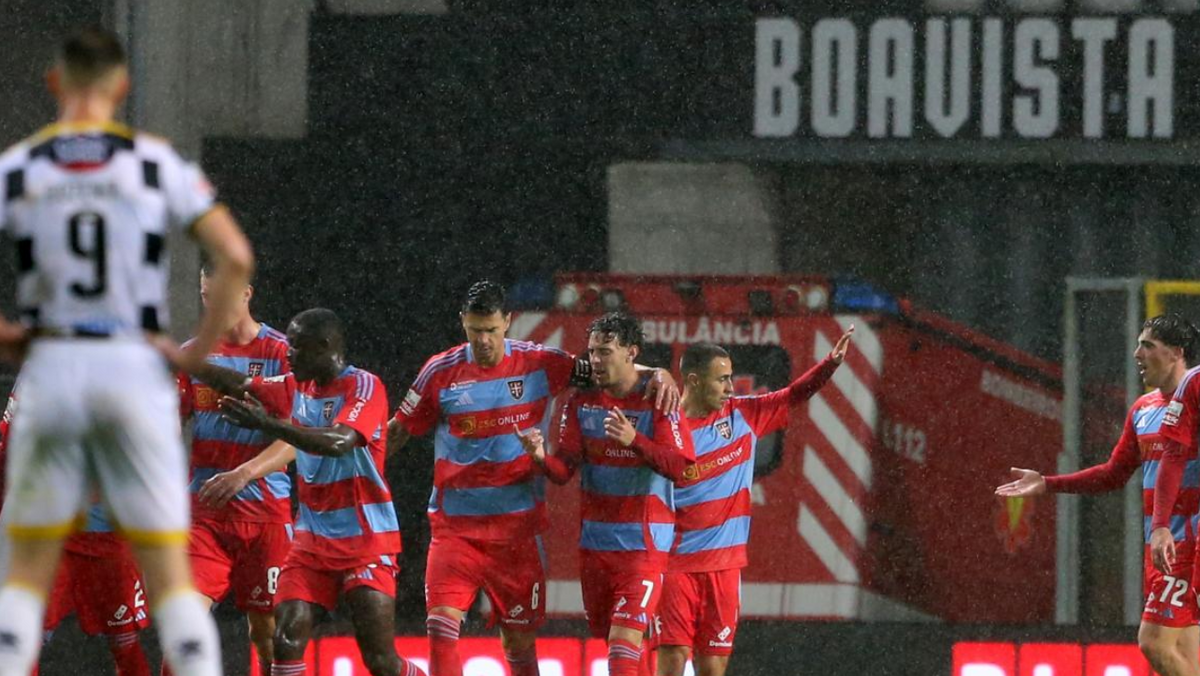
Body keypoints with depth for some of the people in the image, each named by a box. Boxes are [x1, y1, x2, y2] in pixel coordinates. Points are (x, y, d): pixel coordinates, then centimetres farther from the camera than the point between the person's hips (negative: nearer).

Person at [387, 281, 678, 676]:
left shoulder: (540, 364, -1)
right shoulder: (441, 373, 0)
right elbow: (398, 432, 12)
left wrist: (657, 375, -12)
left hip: (518, 527, 0)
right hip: (454, 524, 0)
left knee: (520, 641, 6)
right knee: (441, 625, -17)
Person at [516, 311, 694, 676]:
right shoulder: (582, 402, 5)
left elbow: (678, 467, -15)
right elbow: (565, 469, 0)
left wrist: (634, 440, -31)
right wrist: (541, 457, -23)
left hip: (642, 541, -5)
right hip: (594, 541, 5)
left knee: (624, 640, -16)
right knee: (605, 636, 11)